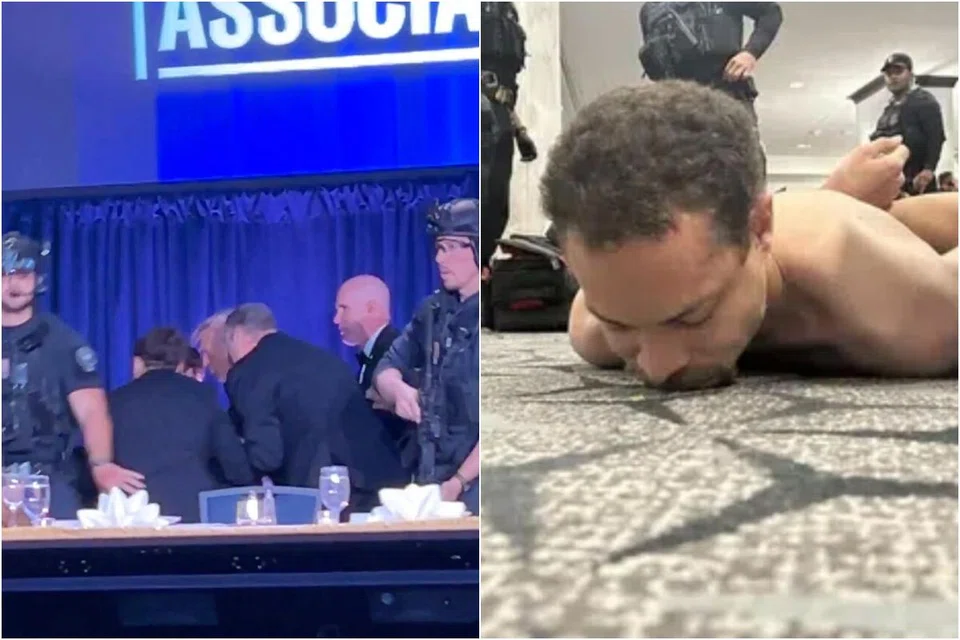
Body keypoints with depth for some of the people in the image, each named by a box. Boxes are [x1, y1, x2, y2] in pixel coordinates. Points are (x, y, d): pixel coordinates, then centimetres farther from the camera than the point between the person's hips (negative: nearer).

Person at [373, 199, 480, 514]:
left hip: (475, 481, -5)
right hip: (431, 475, 5)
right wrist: (399, 389, -11)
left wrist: (459, 483, -17)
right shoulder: (434, 311, 8)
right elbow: (387, 367, 12)